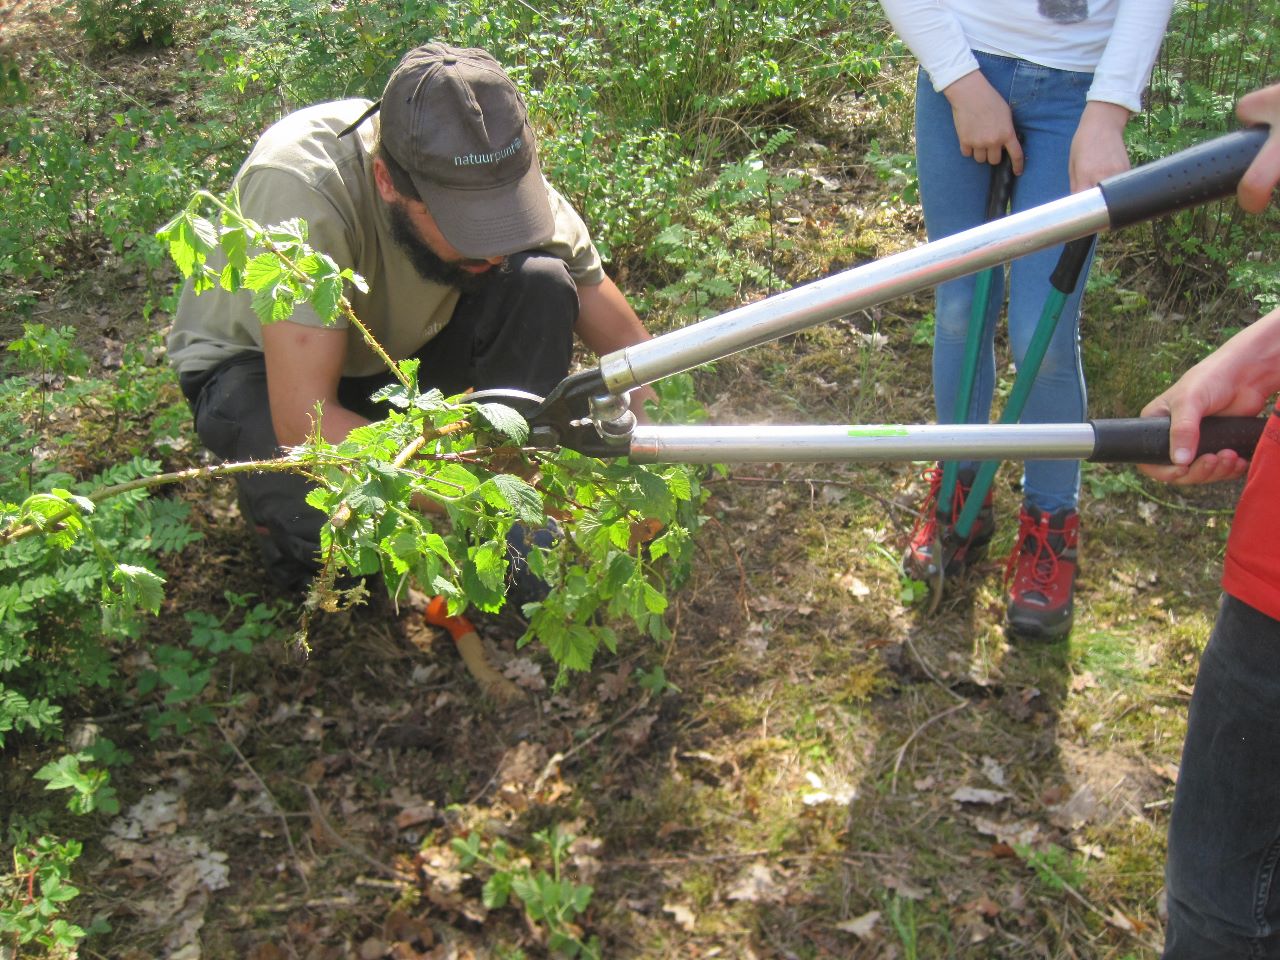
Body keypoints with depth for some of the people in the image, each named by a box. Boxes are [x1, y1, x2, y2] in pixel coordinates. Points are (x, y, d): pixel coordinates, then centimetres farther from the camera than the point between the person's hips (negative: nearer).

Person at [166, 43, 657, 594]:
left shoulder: (497, 177, -25)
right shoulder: (301, 187, -39)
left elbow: (626, 342, -14)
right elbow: (304, 418, -40)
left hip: (399, 337, 4)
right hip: (254, 362, -4)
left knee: (541, 285, -24)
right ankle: (282, 508, 2)